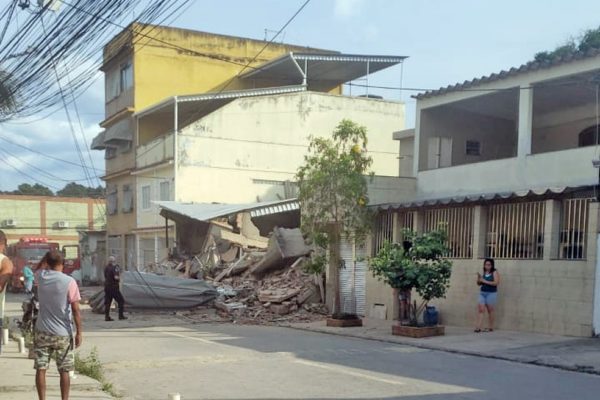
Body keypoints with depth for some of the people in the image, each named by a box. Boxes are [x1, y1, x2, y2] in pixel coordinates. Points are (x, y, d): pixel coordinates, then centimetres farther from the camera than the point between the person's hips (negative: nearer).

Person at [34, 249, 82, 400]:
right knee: (64, 371, 8)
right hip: (62, 333, -2)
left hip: (42, 331, 2)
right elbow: (75, 310, -12)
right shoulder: (69, 282, -12)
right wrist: (79, 332, -5)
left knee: (40, 369, 6)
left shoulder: (41, 277, -2)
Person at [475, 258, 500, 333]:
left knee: (490, 310, 3)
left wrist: (485, 281, -17)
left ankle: (491, 328, 13)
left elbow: (496, 282, -16)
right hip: (482, 293, 4)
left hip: (491, 293, -4)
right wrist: (479, 278, -6)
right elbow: (479, 283, 15)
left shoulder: (494, 272, -4)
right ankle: (478, 327, -10)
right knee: (480, 309, -6)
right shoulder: (484, 273, 10)